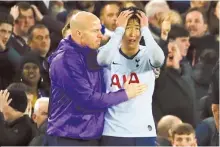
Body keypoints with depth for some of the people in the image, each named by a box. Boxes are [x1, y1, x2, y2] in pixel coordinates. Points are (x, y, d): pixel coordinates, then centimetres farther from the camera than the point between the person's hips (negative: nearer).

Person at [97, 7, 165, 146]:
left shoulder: (147, 55, 0)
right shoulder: (111, 55, 0)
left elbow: (159, 59, -24)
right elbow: (103, 59, -24)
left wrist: (145, 29, -16)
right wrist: (120, 29, -17)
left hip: (144, 132, 0)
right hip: (113, 132, 0)